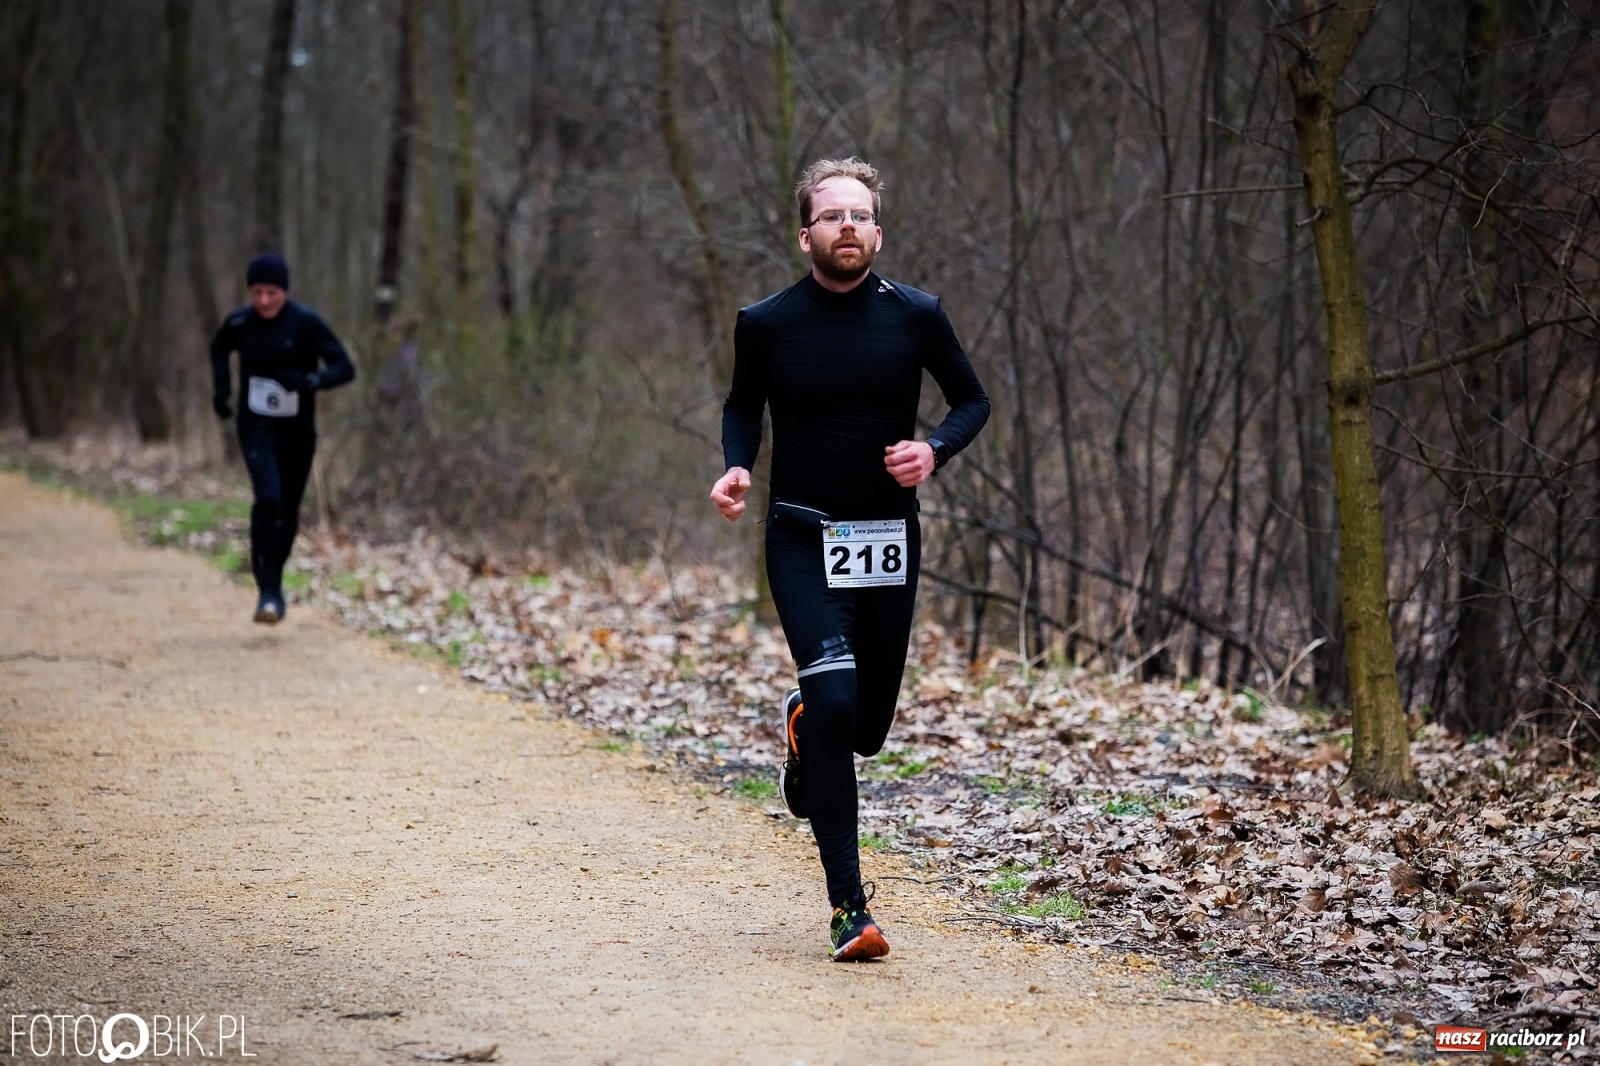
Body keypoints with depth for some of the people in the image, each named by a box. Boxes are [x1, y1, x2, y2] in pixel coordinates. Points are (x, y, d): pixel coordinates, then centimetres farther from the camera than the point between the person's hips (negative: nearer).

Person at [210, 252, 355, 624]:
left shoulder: (306, 323, -14)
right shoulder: (239, 323, -7)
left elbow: (344, 367, -16)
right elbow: (219, 349, 17)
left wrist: (310, 381, -34)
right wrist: (221, 387, 2)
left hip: (298, 431, 1)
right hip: (256, 427, -1)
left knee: (288, 510, 12)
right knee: (268, 498, -22)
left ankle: (274, 582, 37)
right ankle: (267, 591, -17)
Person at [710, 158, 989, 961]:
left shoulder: (915, 316, -2)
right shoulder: (765, 324, -3)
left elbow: (972, 401, 10)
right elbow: (742, 407, 15)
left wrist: (935, 451, -11)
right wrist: (736, 469, -6)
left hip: (889, 541, 2)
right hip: (803, 542, -2)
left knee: (868, 726, 7)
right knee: (834, 697, -20)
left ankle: (803, 722, 47)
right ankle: (849, 908, -15)